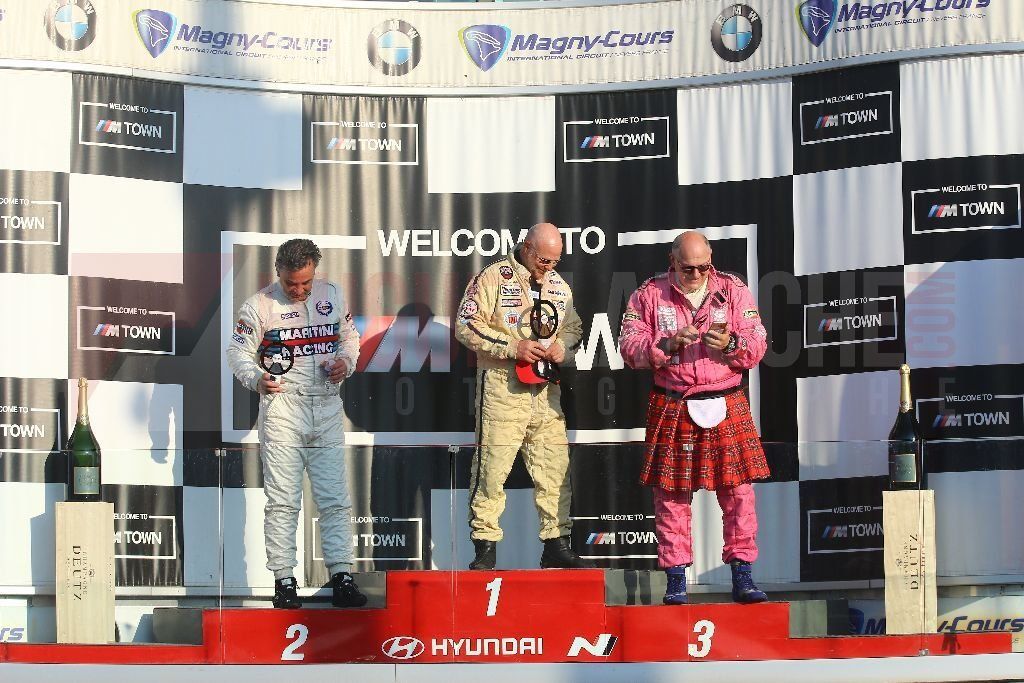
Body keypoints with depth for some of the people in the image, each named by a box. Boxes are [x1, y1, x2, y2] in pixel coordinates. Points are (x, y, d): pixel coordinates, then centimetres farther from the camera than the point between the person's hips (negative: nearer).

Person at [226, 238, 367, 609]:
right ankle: (284, 580, 2)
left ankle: (341, 576, 7)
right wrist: (256, 378, -19)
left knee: (335, 498, 2)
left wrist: (346, 362, -1)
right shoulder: (260, 305, -4)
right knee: (282, 501, -3)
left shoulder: (333, 295, 7)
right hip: (282, 408, -3)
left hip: (327, 409, 3)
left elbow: (349, 335, 20)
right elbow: (238, 351, 0)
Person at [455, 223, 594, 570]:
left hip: (546, 389, 6)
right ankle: (485, 547, 0)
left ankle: (556, 545, 14)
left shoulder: (558, 285, 14)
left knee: (555, 469, 6)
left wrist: (562, 345, 2)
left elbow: (574, 326, 25)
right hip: (502, 387, -6)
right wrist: (512, 347, -15)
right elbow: (467, 326, -9)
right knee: (491, 468, -6)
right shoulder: (494, 277, -5)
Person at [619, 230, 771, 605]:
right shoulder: (649, 295, 5)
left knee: (738, 490, -2)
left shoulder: (734, 291, 7)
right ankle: (676, 579, 7)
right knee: (671, 493, 0)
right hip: (671, 410, -1)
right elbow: (630, 347, 0)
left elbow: (757, 345, 5)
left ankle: (742, 576, 3)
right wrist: (668, 343, -17)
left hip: (726, 405, 1)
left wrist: (731, 343, -16)